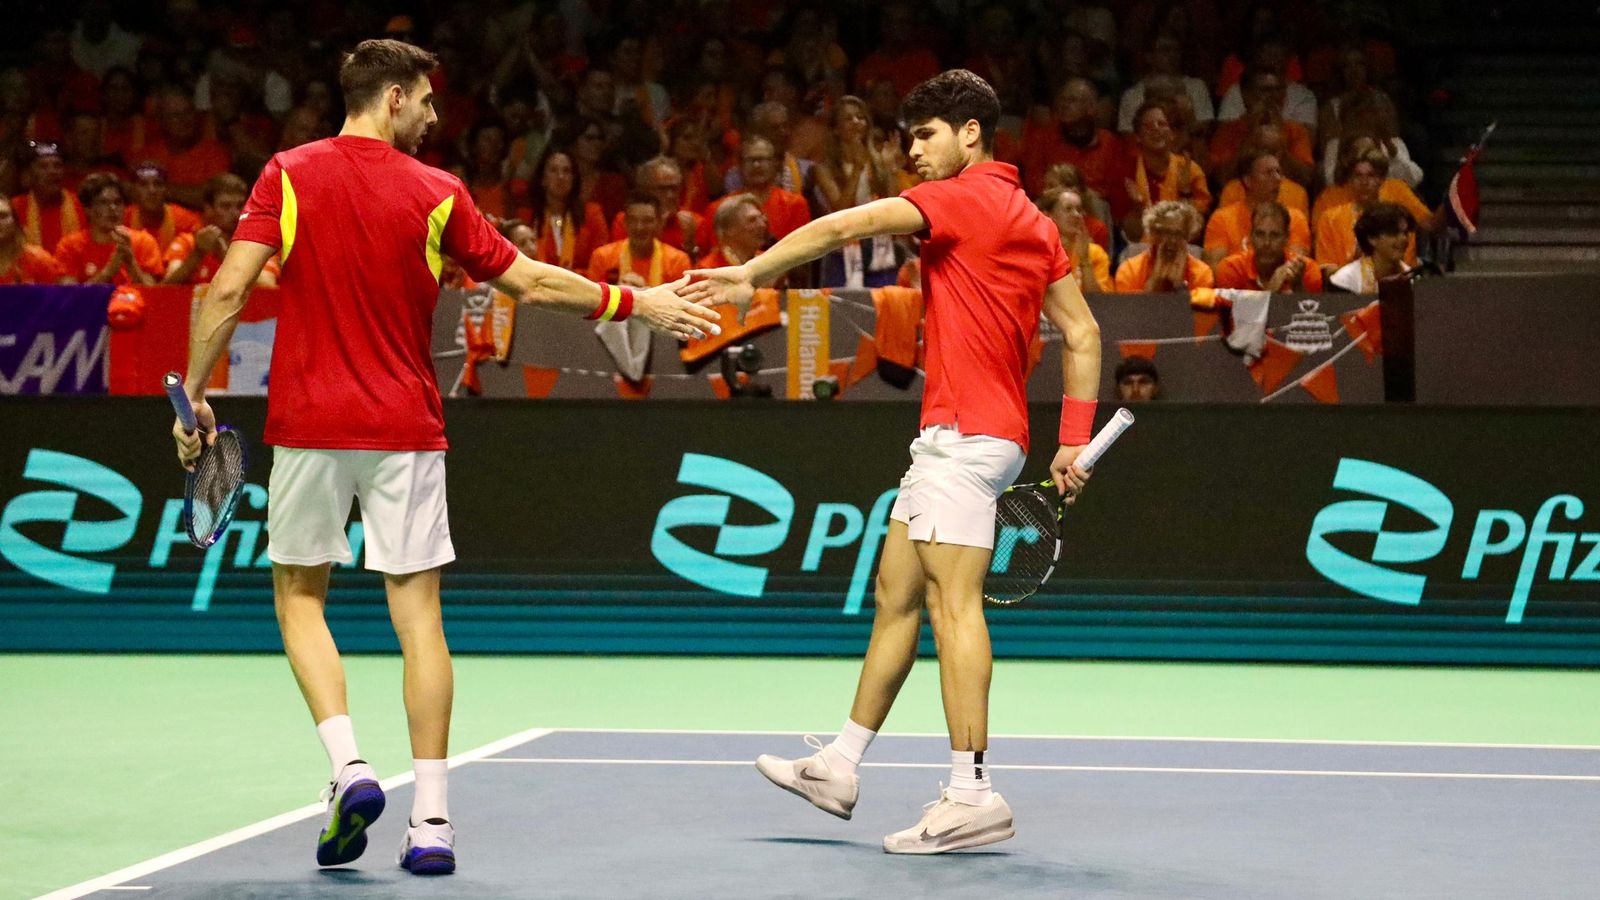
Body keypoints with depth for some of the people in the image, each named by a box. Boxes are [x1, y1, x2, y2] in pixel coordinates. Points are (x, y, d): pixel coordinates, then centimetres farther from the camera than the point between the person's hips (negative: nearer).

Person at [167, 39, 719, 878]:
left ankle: (349, 767, -5)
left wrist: (194, 390, 2)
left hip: (308, 424, 0)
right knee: (417, 613, 3)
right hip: (404, 430, 0)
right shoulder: (437, 194, 0)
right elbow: (531, 282, 4)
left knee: (299, 595, 15)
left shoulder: (289, 175, -1)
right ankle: (430, 819, 0)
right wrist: (640, 303, 15)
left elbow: (228, 288, -8)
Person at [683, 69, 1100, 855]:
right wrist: (1073, 441, 13)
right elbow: (1083, 334, 16)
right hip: (949, 438, 10)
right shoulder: (1033, 222, 18)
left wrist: (753, 275, -5)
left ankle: (973, 796, -19)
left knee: (951, 599, -14)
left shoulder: (964, 197, -8)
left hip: (965, 432, -10)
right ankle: (839, 767, 23)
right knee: (895, 597, 15)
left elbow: (843, 227, -11)